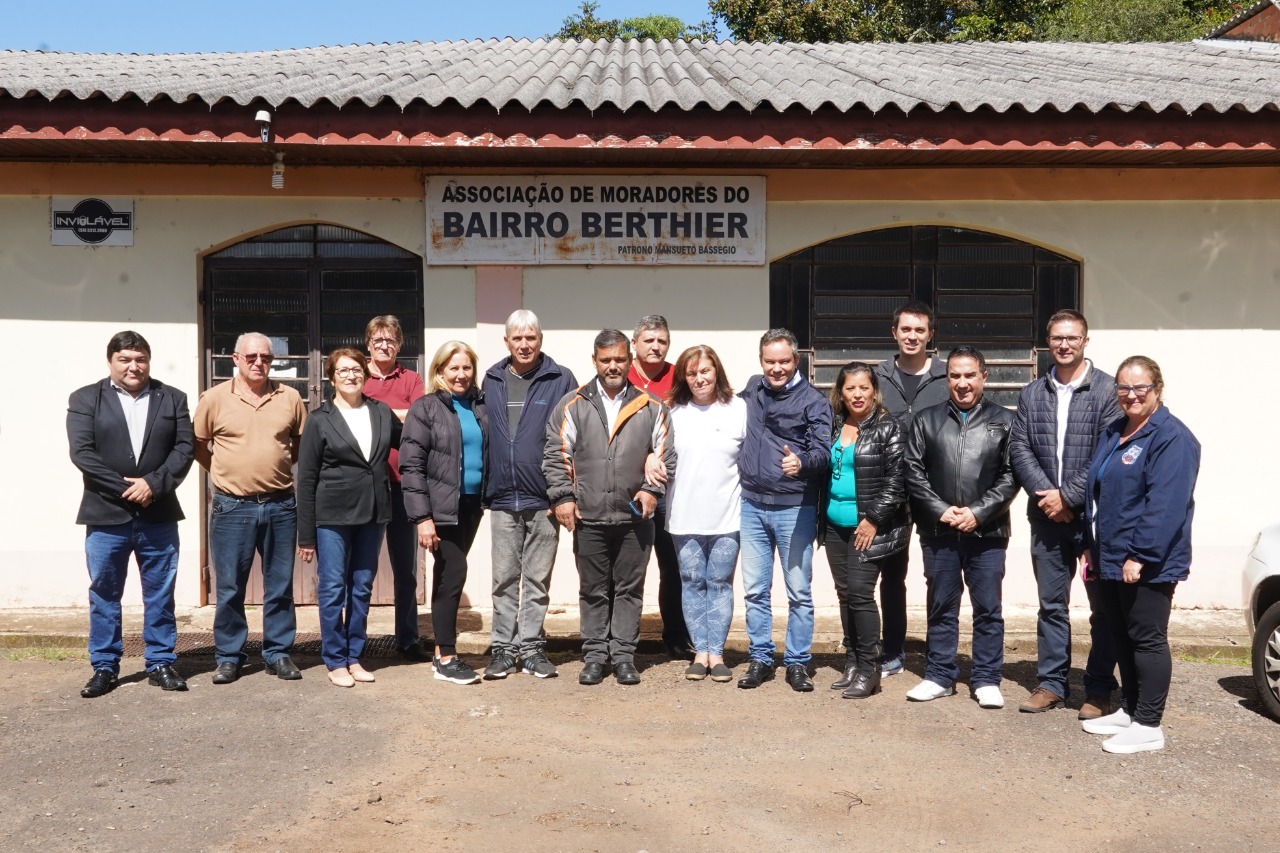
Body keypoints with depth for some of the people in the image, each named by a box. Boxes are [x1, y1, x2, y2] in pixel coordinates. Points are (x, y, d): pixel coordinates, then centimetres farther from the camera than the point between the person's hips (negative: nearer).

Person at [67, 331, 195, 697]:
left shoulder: (172, 399, 7)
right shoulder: (85, 399, 4)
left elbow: (184, 448, 0)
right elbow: (81, 452, -6)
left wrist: (153, 484, -14)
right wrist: (125, 488, -15)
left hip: (158, 515, 1)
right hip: (106, 514, -1)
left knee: (160, 595, 7)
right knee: (104, 595, 7)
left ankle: (161, 663, 16)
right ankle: (104, 667, 18)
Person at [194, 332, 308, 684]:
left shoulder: (290, 398, 3)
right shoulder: (214, 398, -2)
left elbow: (302, 443, 15)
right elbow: (198, 445, 8)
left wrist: (278, 467, 10)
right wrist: (226, 473, 8)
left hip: (280, 505, 2)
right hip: (232, 507, -1)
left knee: (280, 585, 9)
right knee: (230, 588, 6)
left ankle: (278, 653, 20)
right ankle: (229, 657, 18)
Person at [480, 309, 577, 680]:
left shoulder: (560, 380, -3)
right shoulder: (492, 381, 8)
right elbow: (482, 435, 13)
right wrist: (484, 488, 7)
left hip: (544, 498, -2)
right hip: (502, 498, 2)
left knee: (538, 579, 8)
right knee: (505, 579, 8)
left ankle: (532, 647, 18)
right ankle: (504, 648, 17)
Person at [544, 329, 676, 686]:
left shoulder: (651, 406, 5)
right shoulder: (573, 405, 3)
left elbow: (666, 454, 8)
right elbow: (556, 455, 3)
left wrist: (652, 489, -4)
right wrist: (562, 496, -4)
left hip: (635, 517, 0)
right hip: (588, 517, 0)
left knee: (629, 589, 7)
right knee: (593, 591, 9)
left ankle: (624, 655, 18)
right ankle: (595, 655, 20)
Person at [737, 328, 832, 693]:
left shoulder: (813, 400, -5)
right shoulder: (752, 389, 10)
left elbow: (823, 450, -13)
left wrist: (802, 462, -33)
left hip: (794, 508, -4)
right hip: (752, 505, 4)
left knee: (799, 591, 3)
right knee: (754, 590, 10)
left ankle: (797, 663, 15)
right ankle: (760, 659, 21)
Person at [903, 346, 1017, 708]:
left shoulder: (1004, 420, 4)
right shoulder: (927, 420, 8)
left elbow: (1010, 475, -2)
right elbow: (914, 471, 3)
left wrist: (978, 513, -11)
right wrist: (941, 511, -8)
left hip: (987, 531, -1)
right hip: (938, 531, 1)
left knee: (988, 608, 5)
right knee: (941, 606, 10)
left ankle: (987, 680, 15)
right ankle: (940, 676, 20)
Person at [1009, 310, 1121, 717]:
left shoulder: (1108, 390, -5)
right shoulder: (1032, 394, 9)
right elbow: (1019, 449, 3)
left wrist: (1069, 496, -14)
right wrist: (1044, 494, -10)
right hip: (1047, 516, 4)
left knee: (1103, 605, 5)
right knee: (1051, 604, 11)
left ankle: (1099, 690, 15)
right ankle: (1051, 683, 21)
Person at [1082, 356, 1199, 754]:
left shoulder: (1172, 438, -14)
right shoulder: (1113, 433, 14)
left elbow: (1165, 505, -22)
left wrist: (1141, 555, -24)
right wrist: (1092, 547, 18)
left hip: (1147, 564, -9)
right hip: (1111, 559, 9)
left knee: (1146, 640, -1)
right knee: (1122, 638, 16)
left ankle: (1148, 726, 8)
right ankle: (1130, 710, 28)